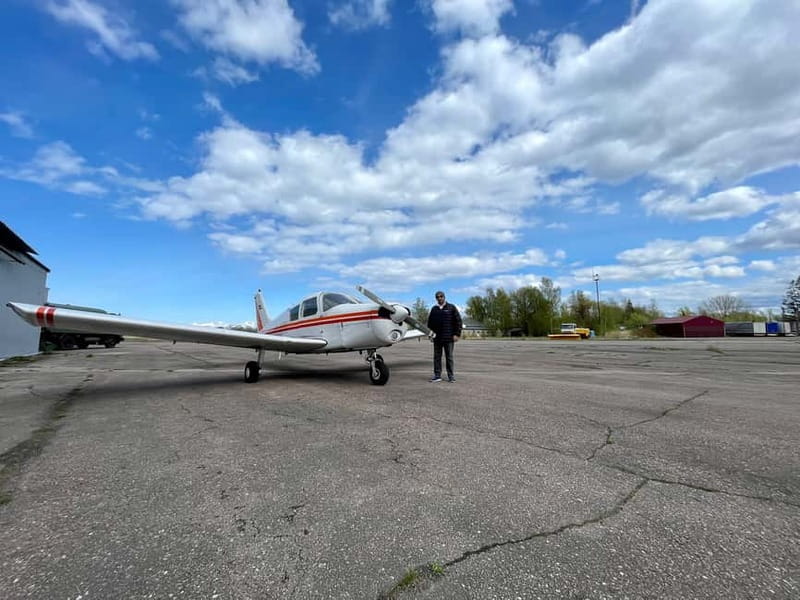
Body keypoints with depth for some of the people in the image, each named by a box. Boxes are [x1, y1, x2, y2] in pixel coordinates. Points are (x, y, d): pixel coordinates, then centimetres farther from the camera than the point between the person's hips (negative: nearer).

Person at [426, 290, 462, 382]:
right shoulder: (434, 309, 11)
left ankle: (451, 376, 12)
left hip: (448, 338, -4)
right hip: (437, 338, 4)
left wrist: (457, 334, -8)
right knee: (437, 357, 7)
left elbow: (458, 321, -3)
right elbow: (430, 322, 18)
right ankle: (437, 376, 14)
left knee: (449, 357, 4)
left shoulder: (451, 307, 0)